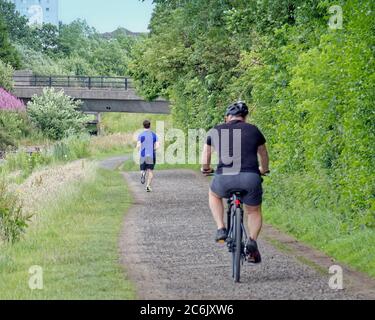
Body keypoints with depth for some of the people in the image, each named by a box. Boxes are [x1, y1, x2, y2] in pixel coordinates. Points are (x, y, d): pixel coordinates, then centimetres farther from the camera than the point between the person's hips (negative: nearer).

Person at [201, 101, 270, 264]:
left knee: (214, 194, 33)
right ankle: (252, 241, -1)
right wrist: (264, 169, 49)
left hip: (224, 178, 0)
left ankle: (221, 229, 17)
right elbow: (263, 154, 29)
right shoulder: (253, 130, 13)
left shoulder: (216, 131, 15)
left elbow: (205, 158, 29)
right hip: (250, 178, 0)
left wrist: (206, 169, 50)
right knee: (254, 212, 23)